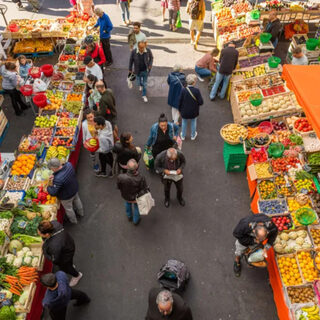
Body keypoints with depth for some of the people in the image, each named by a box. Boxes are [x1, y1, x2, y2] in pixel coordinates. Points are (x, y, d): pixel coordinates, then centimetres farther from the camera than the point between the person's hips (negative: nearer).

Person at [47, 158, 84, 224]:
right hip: (75, 189, 6)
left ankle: (73, 220, 54)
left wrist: (48, 187, -14)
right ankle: (81, 213, 64)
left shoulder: (58, 179, -46)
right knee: (77, 201, 35)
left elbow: (53, 193, -33)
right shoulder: (69, 165, -27)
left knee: (68, 208, 26)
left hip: (66, 197, -6)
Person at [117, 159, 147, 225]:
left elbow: (118, 187, -16)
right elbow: (144, 189, -21)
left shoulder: (121, 177, -37)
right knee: (136, 207, 31)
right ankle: (136, 221, 56)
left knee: (128, 204, 36)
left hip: (126, 197, 2)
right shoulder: (140, 178, -39)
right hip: (136, 197, -1)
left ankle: (129, 217, 64)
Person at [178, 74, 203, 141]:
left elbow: (180, 101, -12)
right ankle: (193, 136, 43)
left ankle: (183, 136, 41)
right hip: (194, 112, 0)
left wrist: (180, 110, 4)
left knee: (184, 123, 23)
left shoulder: (183, 90, -21)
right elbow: (201, 102, -19)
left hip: (184, 112, 0)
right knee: (193, 122, 25)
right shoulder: (197, 90, -22)